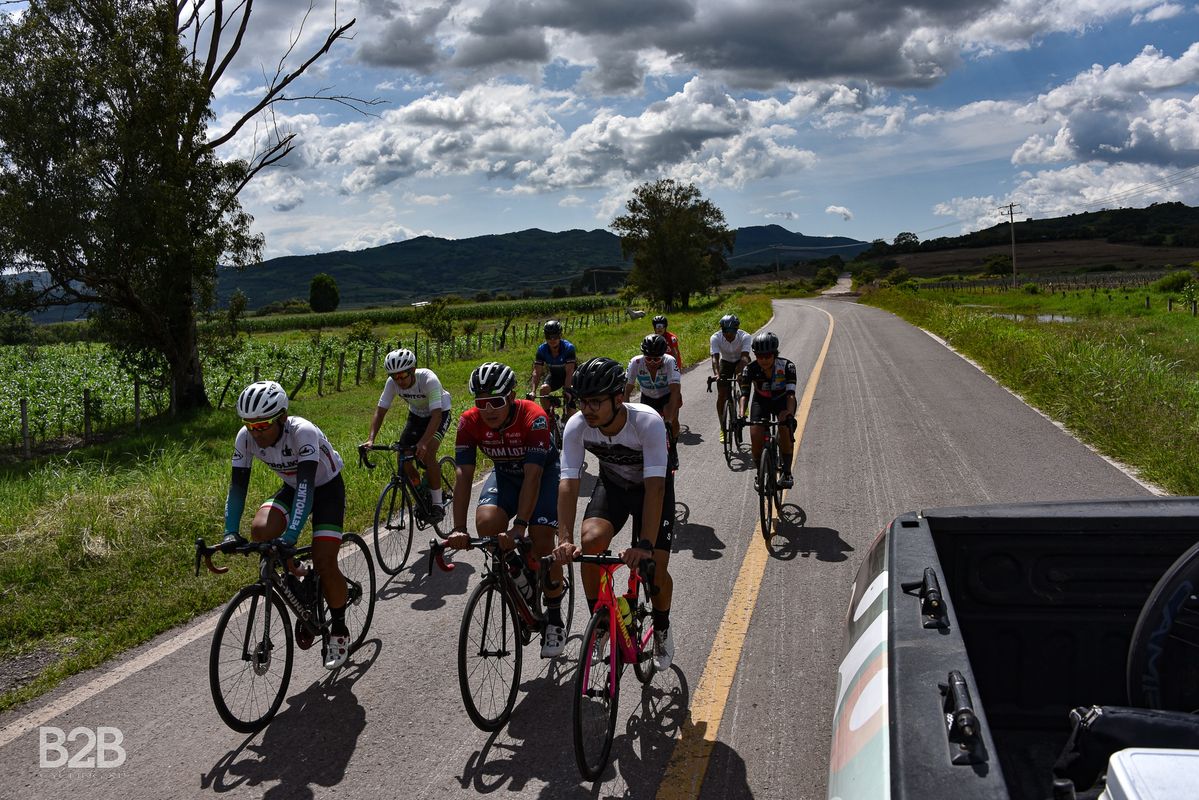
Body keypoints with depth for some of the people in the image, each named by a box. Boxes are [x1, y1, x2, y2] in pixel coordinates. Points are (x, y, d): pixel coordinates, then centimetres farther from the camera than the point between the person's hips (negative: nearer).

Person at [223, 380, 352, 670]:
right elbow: (238, 486, -18)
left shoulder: (302, 432, -36)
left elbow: (306, 486, -43)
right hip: (292, 488, 5)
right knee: (260, 531, -23)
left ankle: (339, 630, 6)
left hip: (326, 487, -5)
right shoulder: (246, 437, -21)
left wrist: (290, 537, -52)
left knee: (324, 561, -17)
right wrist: (231, 532, -30)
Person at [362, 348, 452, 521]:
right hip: (416, 414, 5)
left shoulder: (429, 380, -36)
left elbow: (436, 415, -42)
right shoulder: (392, 383, -22)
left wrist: (423, 443, -54)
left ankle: (437, 504, -13)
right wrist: (370, 439, -34)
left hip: (439, 413, -5)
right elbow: (380, 411, -19)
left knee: (427, 453, -26)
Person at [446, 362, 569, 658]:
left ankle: (555, 619, 3)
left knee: (542, 542, -19)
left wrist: (520, 526, -49)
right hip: (505, 474, 3)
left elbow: (533, 475, -40)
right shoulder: (470, 422, -24)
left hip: (544, 472, -3)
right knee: (486, 523, -26)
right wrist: (458, 529, -35)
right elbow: (463, 476, -26)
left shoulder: (533, 417, -34)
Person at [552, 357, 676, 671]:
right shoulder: (576, 427, -27)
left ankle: (662, 630, 21)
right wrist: (564, 539, -42)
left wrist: (645, 545, -50)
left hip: (652, 487, -2)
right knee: (591, 540, -25)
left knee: (655, 569, -12)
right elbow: (568, 483, -29)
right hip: (612, 484, 3)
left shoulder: (648, 422, -37)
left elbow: (655, 486, -41)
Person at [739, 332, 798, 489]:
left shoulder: (787, 366, -29)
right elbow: (744, 394, -29)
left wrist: (790, 413, -55)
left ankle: (787, 473, -16)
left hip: (782, 400, -1)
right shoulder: (750, 369, -25)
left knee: (785, 428, -28)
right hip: (761, 400, 1)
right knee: (755, 434, -20)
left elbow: (791, 393, -37)